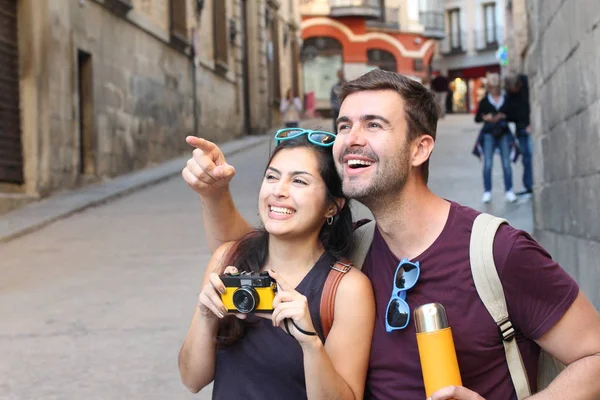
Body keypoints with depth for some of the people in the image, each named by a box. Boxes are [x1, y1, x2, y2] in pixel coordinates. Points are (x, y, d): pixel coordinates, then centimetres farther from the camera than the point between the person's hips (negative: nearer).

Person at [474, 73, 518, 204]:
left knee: (506, 163, -1)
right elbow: (477, 118, 10)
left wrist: (503, 116, -9)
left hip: (504, 133, 0)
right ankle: (487, 192, -2)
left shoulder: (506, 100, 8)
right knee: (488, 163, -6)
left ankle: (509, 191, 5)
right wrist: (485, 117, -10)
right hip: (488, 134, 0)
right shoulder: (484, 101, 8)